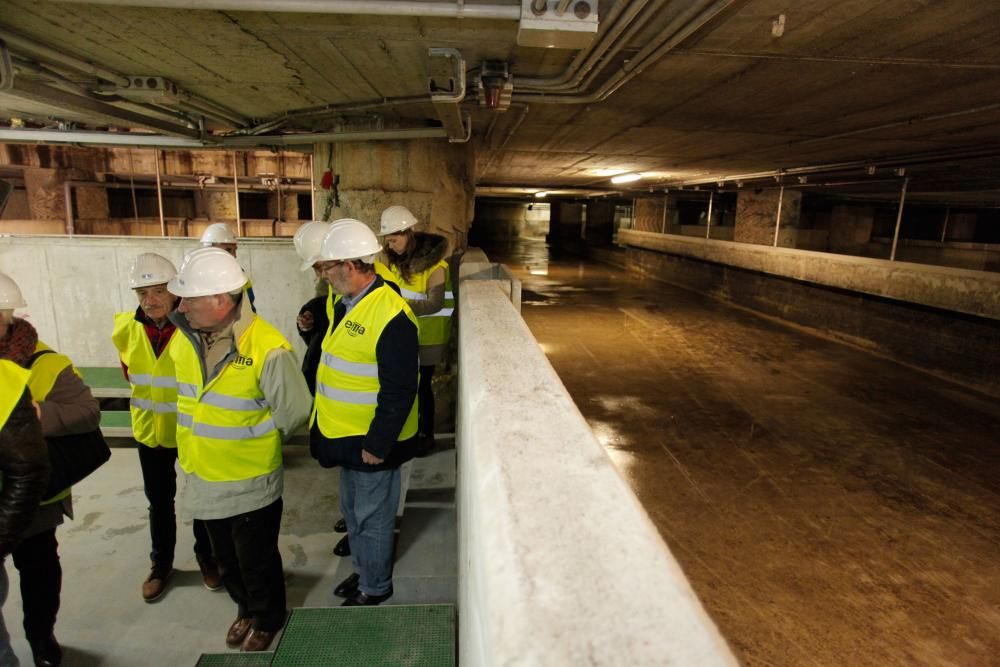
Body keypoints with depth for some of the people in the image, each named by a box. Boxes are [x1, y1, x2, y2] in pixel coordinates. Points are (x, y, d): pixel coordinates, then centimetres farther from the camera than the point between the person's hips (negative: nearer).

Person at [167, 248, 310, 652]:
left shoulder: (267, 348, -28)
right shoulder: (185, 336, -7)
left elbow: (295, 410, -17)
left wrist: (253, 442, -3)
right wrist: (198, 440, 12)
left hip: (251, 481, -6)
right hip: (203, 477, 6)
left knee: (257, 561, 16)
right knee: (226, 559, 26)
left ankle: (268, 618, 42)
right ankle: (246, 609, 51)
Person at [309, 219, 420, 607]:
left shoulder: (391, 316, -27)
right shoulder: (345, 303, 3)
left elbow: (399, 392, -25)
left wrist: (377, 445, -20)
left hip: (373, 442, -9)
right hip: (345, 435, 9)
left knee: (373, 517, 11)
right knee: (352, 510, 25)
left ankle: (376, 587, 34)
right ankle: (362, 570, 47)